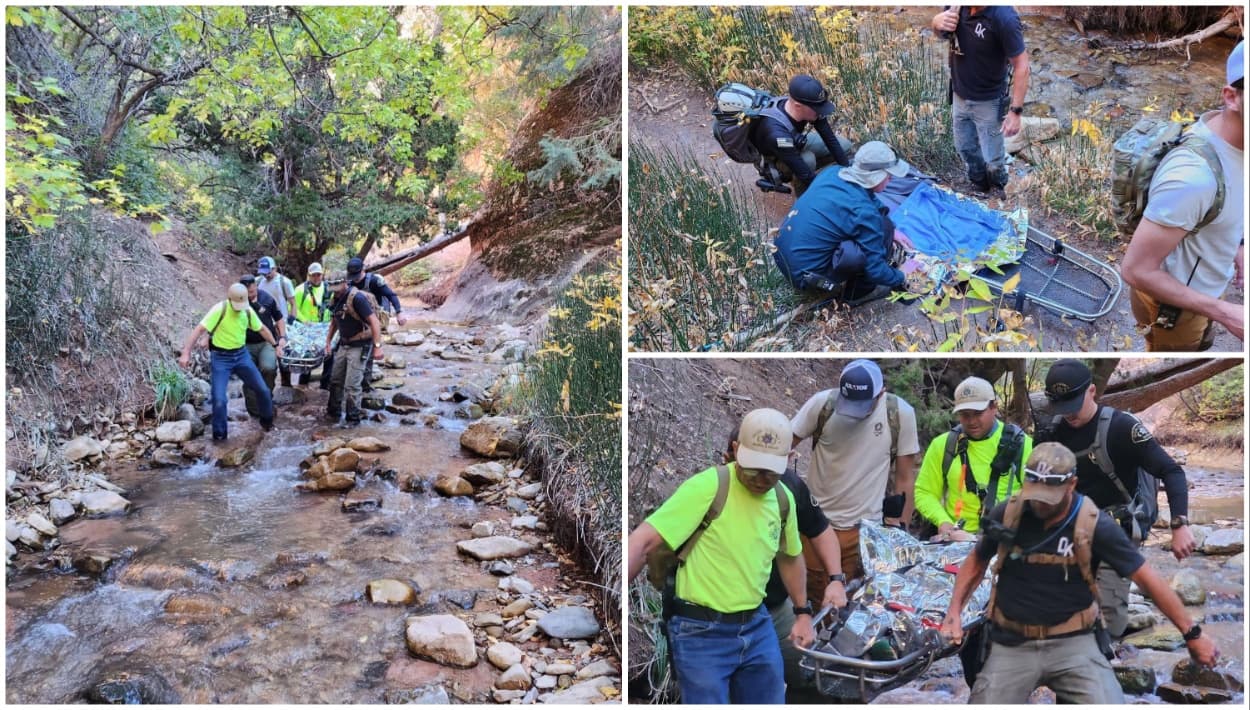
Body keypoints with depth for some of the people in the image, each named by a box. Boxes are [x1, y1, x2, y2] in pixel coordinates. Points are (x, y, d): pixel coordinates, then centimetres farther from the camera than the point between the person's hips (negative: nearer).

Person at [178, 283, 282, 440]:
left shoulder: (248, 311, -3)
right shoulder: (219, 309, -20)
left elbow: (262, 329, 16)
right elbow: (199, 330, -25)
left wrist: (276, 345, 18)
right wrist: (186, 353, -34)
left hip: (241, 355, 5)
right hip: (221, 357, -5)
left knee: (263, 389, 6)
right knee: (219, 399, -11)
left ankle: (267, 421, 30)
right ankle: (219, 435, 8)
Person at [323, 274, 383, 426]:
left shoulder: (357, 298, -21)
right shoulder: (336, 298, 5)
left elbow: (374, 321, -24)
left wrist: (378, 346, -28)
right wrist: (328, 341, 16)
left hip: (359, 347, -8)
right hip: (344, 345, 8)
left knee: (351, 385, -7)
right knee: (335, 380, 15)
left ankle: (353, 419, 6)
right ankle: (333, 413, 30)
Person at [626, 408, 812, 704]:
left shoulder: (784, 498, 2)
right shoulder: (706, 486, -19)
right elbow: (644, 541, -24)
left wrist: (803, 612, 23)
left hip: (758, 627, 6)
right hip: (701, 632, -6)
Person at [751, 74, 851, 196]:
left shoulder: (809, 106, -26)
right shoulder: (776, 133, -45)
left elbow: (830, 139, -14)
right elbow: (805, 175, -39)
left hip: (794, 145, 7)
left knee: (845, 146, 3)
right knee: (808, 159, -35)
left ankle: (788, 173, 9)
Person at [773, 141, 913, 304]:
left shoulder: (832, 173, 0)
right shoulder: (863, 211, -22)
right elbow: (875, 269, -13)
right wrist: (899, 278, 6)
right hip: (804, 274, -8)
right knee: (883, 227, -12)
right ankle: (859, 290, 4)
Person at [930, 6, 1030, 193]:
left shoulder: (1004, 18, -30)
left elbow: (1021, 65, -22)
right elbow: (936, 24, 6)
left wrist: (1016, 110, -24)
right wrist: (939, 21, -20)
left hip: (988, 102, -5)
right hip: (960, 95, 6)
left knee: (993, 159, 9)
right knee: (965, 149, 23)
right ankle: (979, 188, 48)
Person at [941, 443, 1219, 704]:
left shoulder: (1094, 526, -10)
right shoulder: (1006, 514, -5)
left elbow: (1147, 578, -2)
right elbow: (977, 561, 12)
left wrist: (1192, 633, 1)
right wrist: (954, 612, 3)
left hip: (1073, 643, -1)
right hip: (1012, 645, 1)